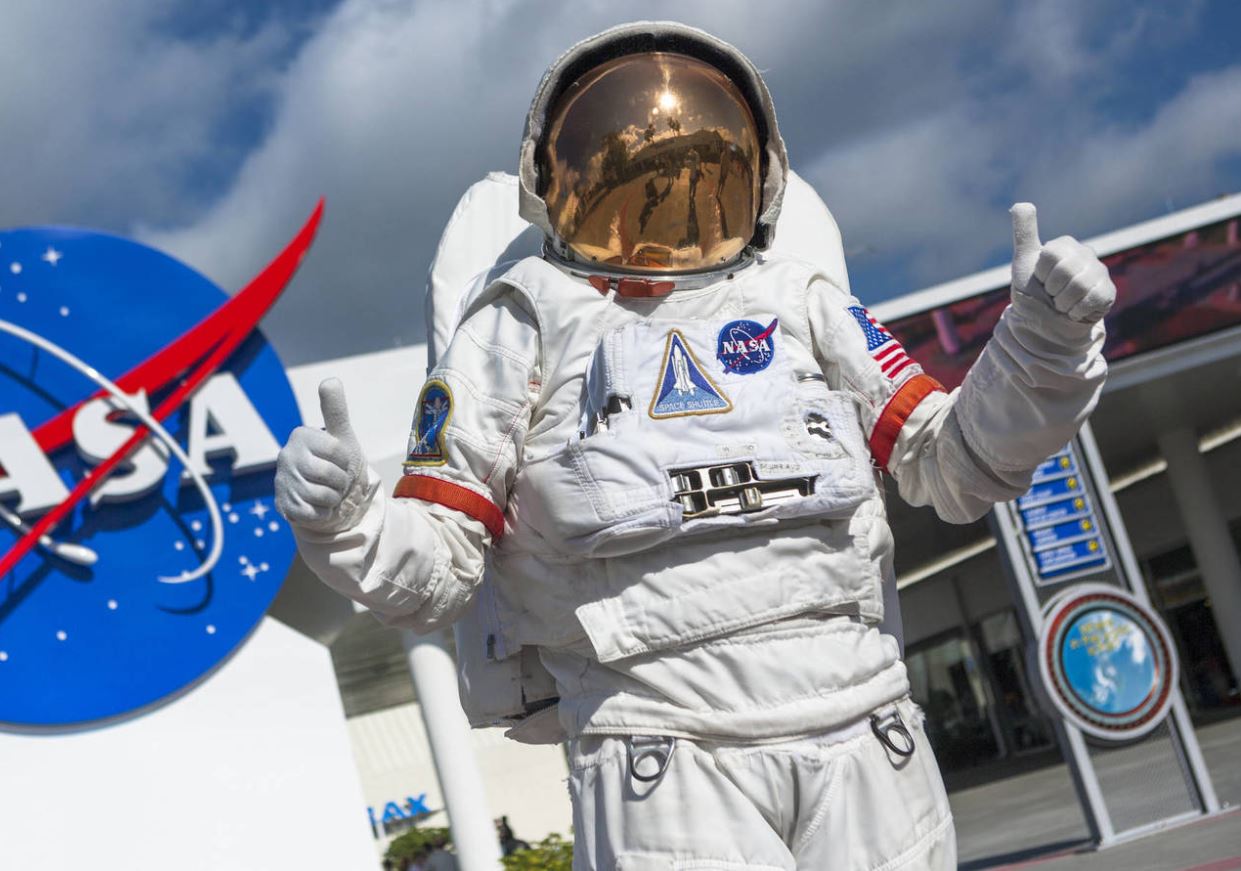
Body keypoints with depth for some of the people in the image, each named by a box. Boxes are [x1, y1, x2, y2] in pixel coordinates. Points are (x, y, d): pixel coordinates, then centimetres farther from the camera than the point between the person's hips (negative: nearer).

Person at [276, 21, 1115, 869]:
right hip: (666, 754, -3)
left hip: (863, 739, 3)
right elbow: (436, 569, 4)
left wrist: (1044, 345, -4)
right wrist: (343, 524, -16)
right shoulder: (524, 323, 6)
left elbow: (960, 467, 11)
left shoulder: (801, 300, 14)